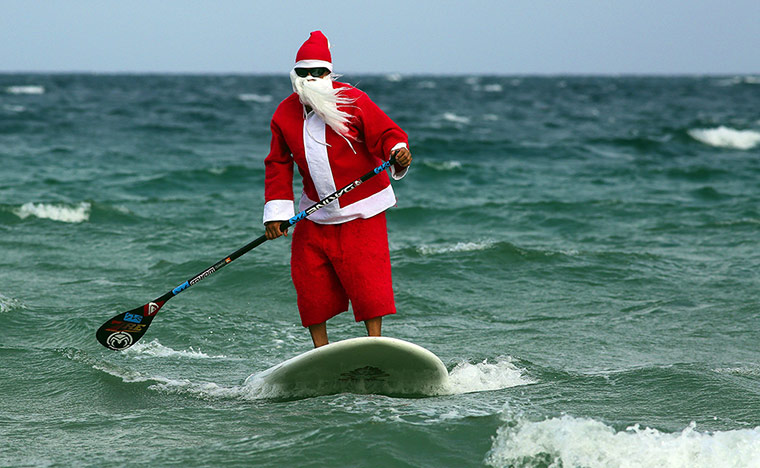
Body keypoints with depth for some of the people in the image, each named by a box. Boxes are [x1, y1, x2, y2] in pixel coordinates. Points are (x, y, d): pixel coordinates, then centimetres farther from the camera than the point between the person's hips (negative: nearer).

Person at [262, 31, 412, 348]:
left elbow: (386, 133, -11)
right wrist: (276, 212, 0)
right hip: (315, 213, 4)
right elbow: (278, 165, 8)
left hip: (361, 212, -4)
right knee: (309, 282, 1)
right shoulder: (285, 114, 3)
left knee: (366, 280, -12)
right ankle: (321, 352, 11)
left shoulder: (353, 101, -10)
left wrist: (398, 152, -34)